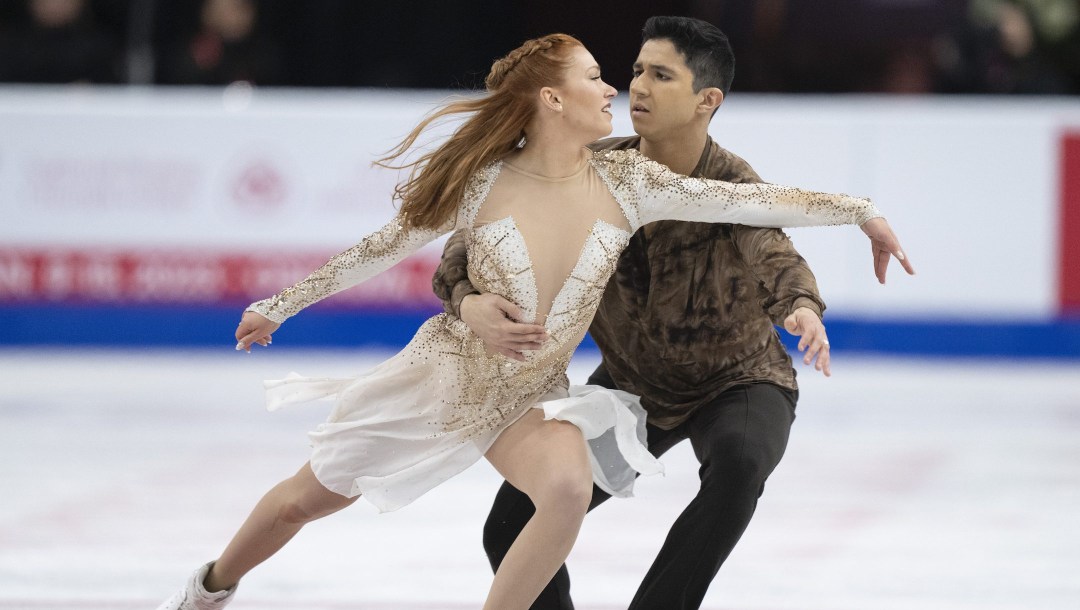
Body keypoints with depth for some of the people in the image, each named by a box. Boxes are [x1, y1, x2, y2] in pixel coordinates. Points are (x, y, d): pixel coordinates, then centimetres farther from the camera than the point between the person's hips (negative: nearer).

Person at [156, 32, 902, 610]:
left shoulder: (624, 182, -13)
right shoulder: (482, 183, -17)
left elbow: (745, 200, -14)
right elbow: (384, 248, -4)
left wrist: (858, 208, -20)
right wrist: (283, 304, 3)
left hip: (533, 400, 1)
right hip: (445, 373, -1)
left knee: (571, 487, -32)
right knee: (304, 499, 13)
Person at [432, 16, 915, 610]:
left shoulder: (733, 185, -27)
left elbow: (771, 253, -48)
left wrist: (802, 306, -72)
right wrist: (469, 303, -39)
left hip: (737, 382, -3)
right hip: (632, 382, 4)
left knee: (739, 459, -39)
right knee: (512, 527, -7)